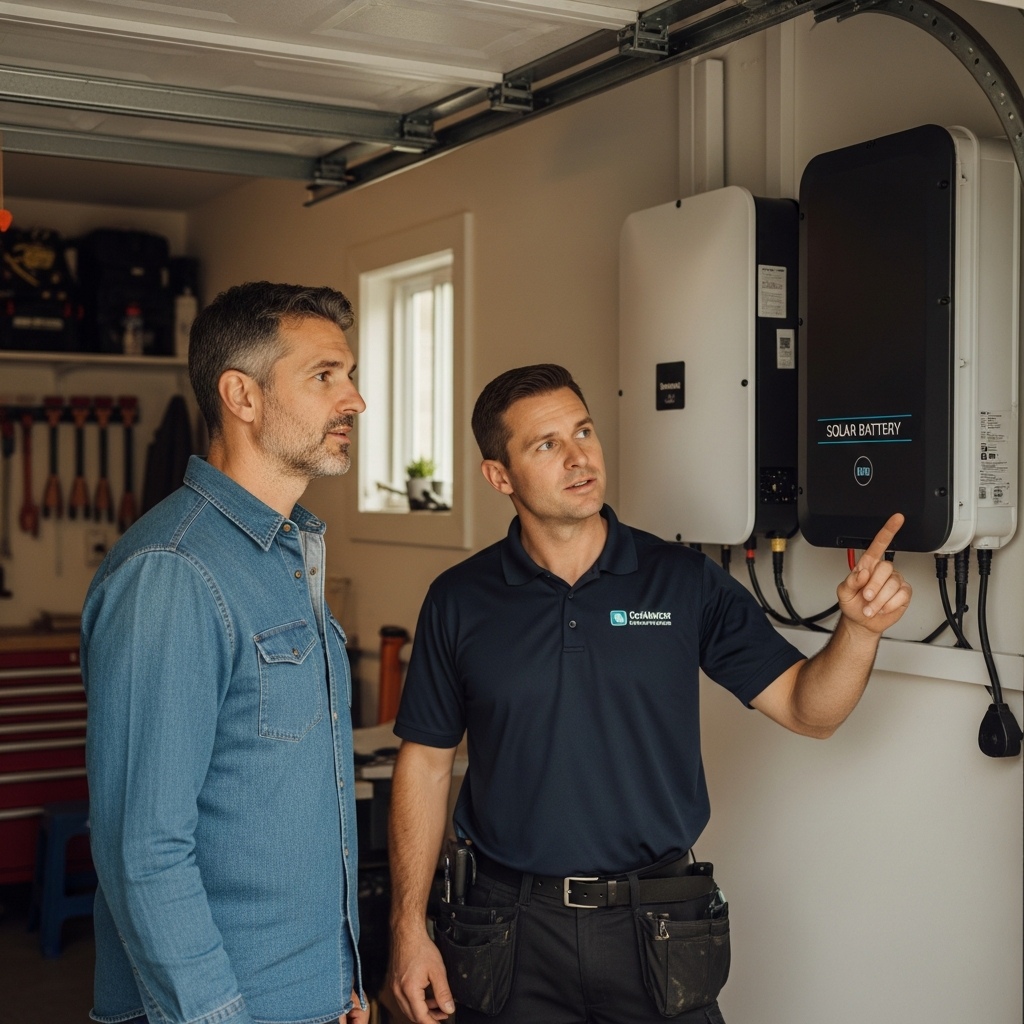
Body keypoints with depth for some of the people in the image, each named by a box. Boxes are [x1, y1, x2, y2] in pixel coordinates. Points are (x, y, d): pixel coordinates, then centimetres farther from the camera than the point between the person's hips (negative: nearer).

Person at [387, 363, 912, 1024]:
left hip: (659, 927, 0)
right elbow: (426, 766, 3)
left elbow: (808, 709, -1)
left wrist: (859, 630, -21)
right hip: (513, 932, 0)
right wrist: (409, 928, 0)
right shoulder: (459, 602, -1)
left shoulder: (684, 581, -2)